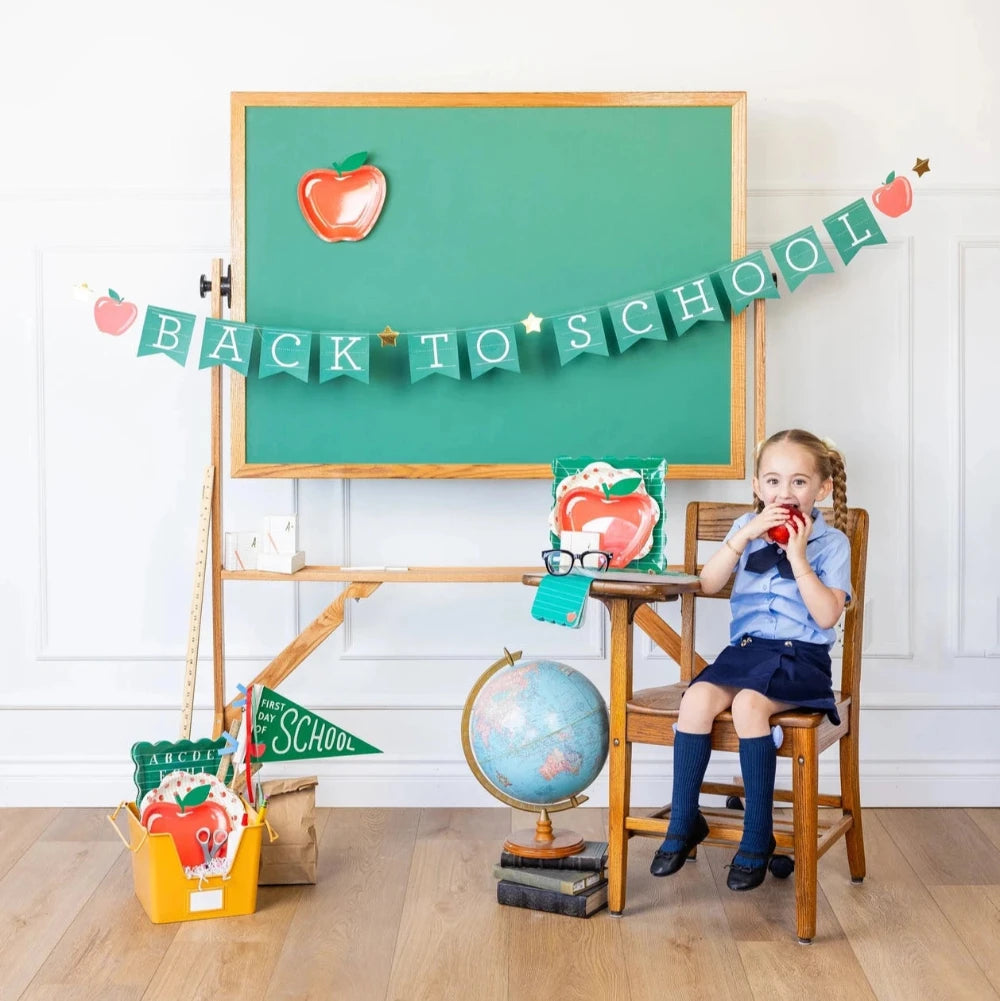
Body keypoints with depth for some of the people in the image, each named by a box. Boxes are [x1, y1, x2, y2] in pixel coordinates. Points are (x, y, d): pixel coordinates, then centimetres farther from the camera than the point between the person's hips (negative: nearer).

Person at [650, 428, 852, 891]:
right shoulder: (748, 528, 12)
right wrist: (746, 534, -10)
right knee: (696, 700, -26)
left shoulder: (831, 542, 2)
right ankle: (683, 823, -11)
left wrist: (796, 555, -14)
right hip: (745, 648, 3)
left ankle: (757, 836, -19)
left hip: (802, 658, -3)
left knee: (748, 704, -33)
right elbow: (708, 584, -1)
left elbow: (827, 616, -9)